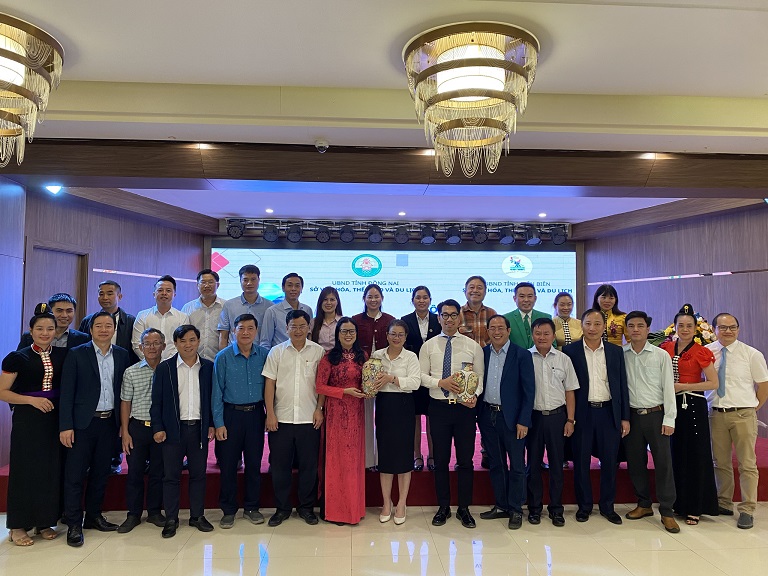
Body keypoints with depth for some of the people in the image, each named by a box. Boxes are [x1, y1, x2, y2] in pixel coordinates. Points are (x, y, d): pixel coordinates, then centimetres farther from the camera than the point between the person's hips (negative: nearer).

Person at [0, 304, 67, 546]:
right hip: (27, 420, -3)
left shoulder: (62, 355, 6)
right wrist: (32, 400, -15)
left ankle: (45, 522, 19)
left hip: (55, 419, 3)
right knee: (25, 470, 2)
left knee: (51, 470, 6)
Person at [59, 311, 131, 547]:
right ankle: (74, 524, 11)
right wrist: (65, 426, -11)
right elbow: (67, 392, -6)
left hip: (109, 422, 3)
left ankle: (93, 516, 26)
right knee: (75, 473, 1)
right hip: (83, 422, -3)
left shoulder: (122, 355, 6)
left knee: (101, 472, 12)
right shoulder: (76, 354, -3)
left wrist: (123, 421, 4)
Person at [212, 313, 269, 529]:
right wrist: (219, 423, -6)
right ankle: (228, 510, 21)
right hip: (231, 414, -1)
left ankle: (251, 507, 26)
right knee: (228, 464, 6)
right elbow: (217, 392, -4)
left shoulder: (264, 355, -1)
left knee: (254, 462, 10)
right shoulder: (223, 357, -5)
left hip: (256, 414, 2)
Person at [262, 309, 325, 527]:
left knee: (309, 465, 8)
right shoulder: (276, 351, 3)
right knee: (280, 465, 9)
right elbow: (269, 383, 2)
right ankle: (282, 508, 24)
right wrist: (270, 413, -3)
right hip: (281, 418, 1)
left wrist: (319, 409, -3)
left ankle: (306, 507, 24)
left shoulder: (318, 351, 1)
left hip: (309, 419, 0)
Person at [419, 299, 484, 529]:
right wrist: (441, 382, -15)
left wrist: (475, 395, -15)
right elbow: (421, 375, 1)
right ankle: (443, 507, 25)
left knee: (465, 459, 7)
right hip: (439, 406, 0)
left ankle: (464, 508, 22)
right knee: (441, 459, 10)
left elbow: (480, 376, 2)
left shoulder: (473, 346, 2)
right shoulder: (428, 346, 3)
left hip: (465, 407, 0)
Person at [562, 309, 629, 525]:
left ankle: (607, 506, 25)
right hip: (582, 413, -2)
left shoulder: (616, 351, 6)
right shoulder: (570, 350, -2)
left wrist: (625, 417, 4)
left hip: (609, 412, 2)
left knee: (609, 462, 9)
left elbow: (622, 385, 7)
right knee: (581, 461, 6)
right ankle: (584, 505, 22)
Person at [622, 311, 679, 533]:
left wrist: (669, 419, -6)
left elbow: (668, 388, -1)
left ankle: (667, 511, 9)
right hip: (632, 415, 2)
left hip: (656, 414, -2)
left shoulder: (661, 355, -1)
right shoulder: (621, 355, 3)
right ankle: (644, 504, 25)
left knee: (663, 462, -2)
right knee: (635, 462, 9)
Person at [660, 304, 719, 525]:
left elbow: (714, 383, -11)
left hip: (693, 406, -4)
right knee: (673, 454, 10)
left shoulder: (701, 352, -7)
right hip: (671, 405, 4)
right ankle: (675, 503, 23)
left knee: (694, 456, 2)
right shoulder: (666, 348, 4)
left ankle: (693, 507, 13)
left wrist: (682, 386, -14)